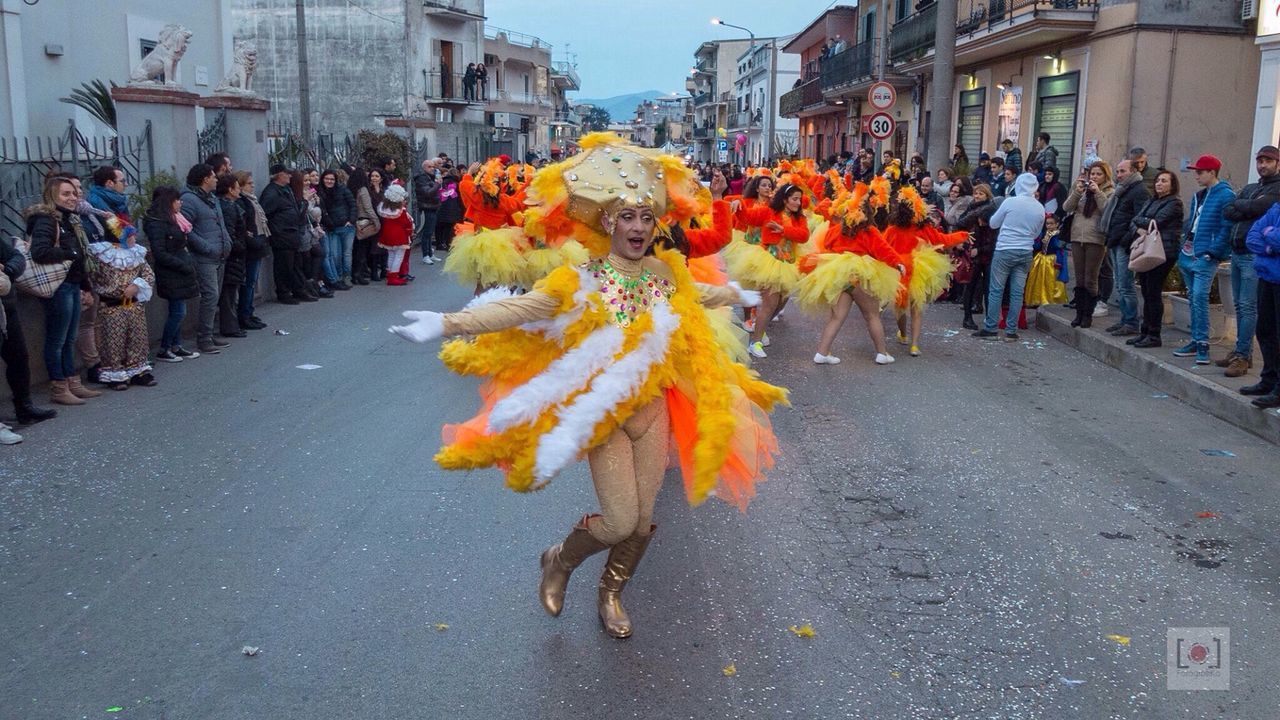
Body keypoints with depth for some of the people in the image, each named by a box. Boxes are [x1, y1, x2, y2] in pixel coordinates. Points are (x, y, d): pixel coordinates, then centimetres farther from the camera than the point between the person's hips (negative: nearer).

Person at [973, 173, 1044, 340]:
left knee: (996, 290, 2)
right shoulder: (1040, 208, 2)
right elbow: (1036, 234, 15)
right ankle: (1011, 330, 9)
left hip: (1005, 251, -4)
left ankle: (990, 329, 3)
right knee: (1017, 292, 7)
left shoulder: (1010, 202, -10)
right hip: (1026, 253, 4)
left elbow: (993, 224, 3)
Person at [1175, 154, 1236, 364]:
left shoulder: (1226, 196, -8)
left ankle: (1202, 345, -12)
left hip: (1205, 257, -8)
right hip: (1188, 255, 9)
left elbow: (1227, 229, -14)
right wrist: (1185, 243, 14)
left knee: (1199, 297, -15)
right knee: (1194, 298, 12)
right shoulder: (1198, 196, 17)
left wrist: (1212, 252, -17)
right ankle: (1196, 341, 19)